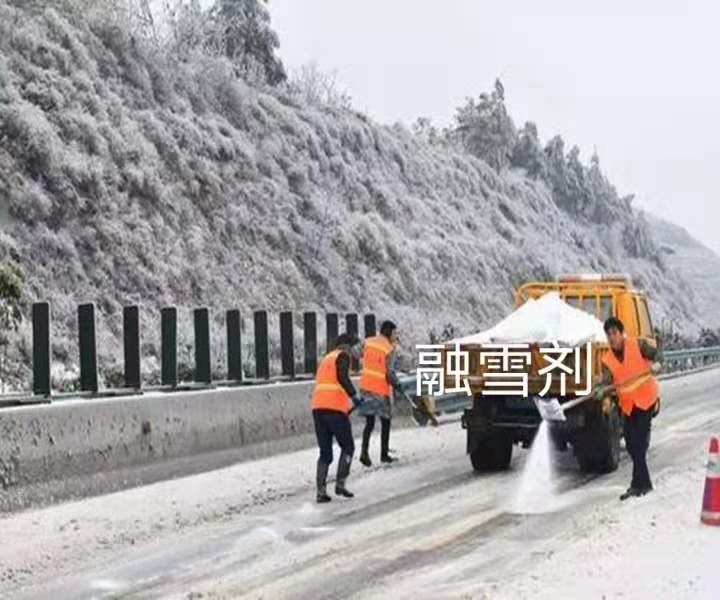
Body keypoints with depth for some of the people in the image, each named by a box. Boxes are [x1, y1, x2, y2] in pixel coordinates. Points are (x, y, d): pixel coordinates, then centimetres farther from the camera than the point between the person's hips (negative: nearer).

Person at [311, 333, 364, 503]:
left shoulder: (326, 359, 26)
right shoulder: (343, 356, 3)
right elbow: (342, 377, -17)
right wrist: (354, 395, -16)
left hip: (318, 407, 7)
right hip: (335, 408, -7)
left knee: (325, 452, 11)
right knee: (348, 447, 10)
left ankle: (321, 491, 3)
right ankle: (340, 484, 2)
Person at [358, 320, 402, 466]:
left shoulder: (368, 342, 2)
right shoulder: (389, 349, -14)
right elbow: (389, 374, -17)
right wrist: (397, 385, 2)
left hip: (366, 387, 5)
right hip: (381, 390, -5)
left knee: (369, 422, 9)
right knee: (385, 422, 13)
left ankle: (364, 452, -8)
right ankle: (384, 454, 20)